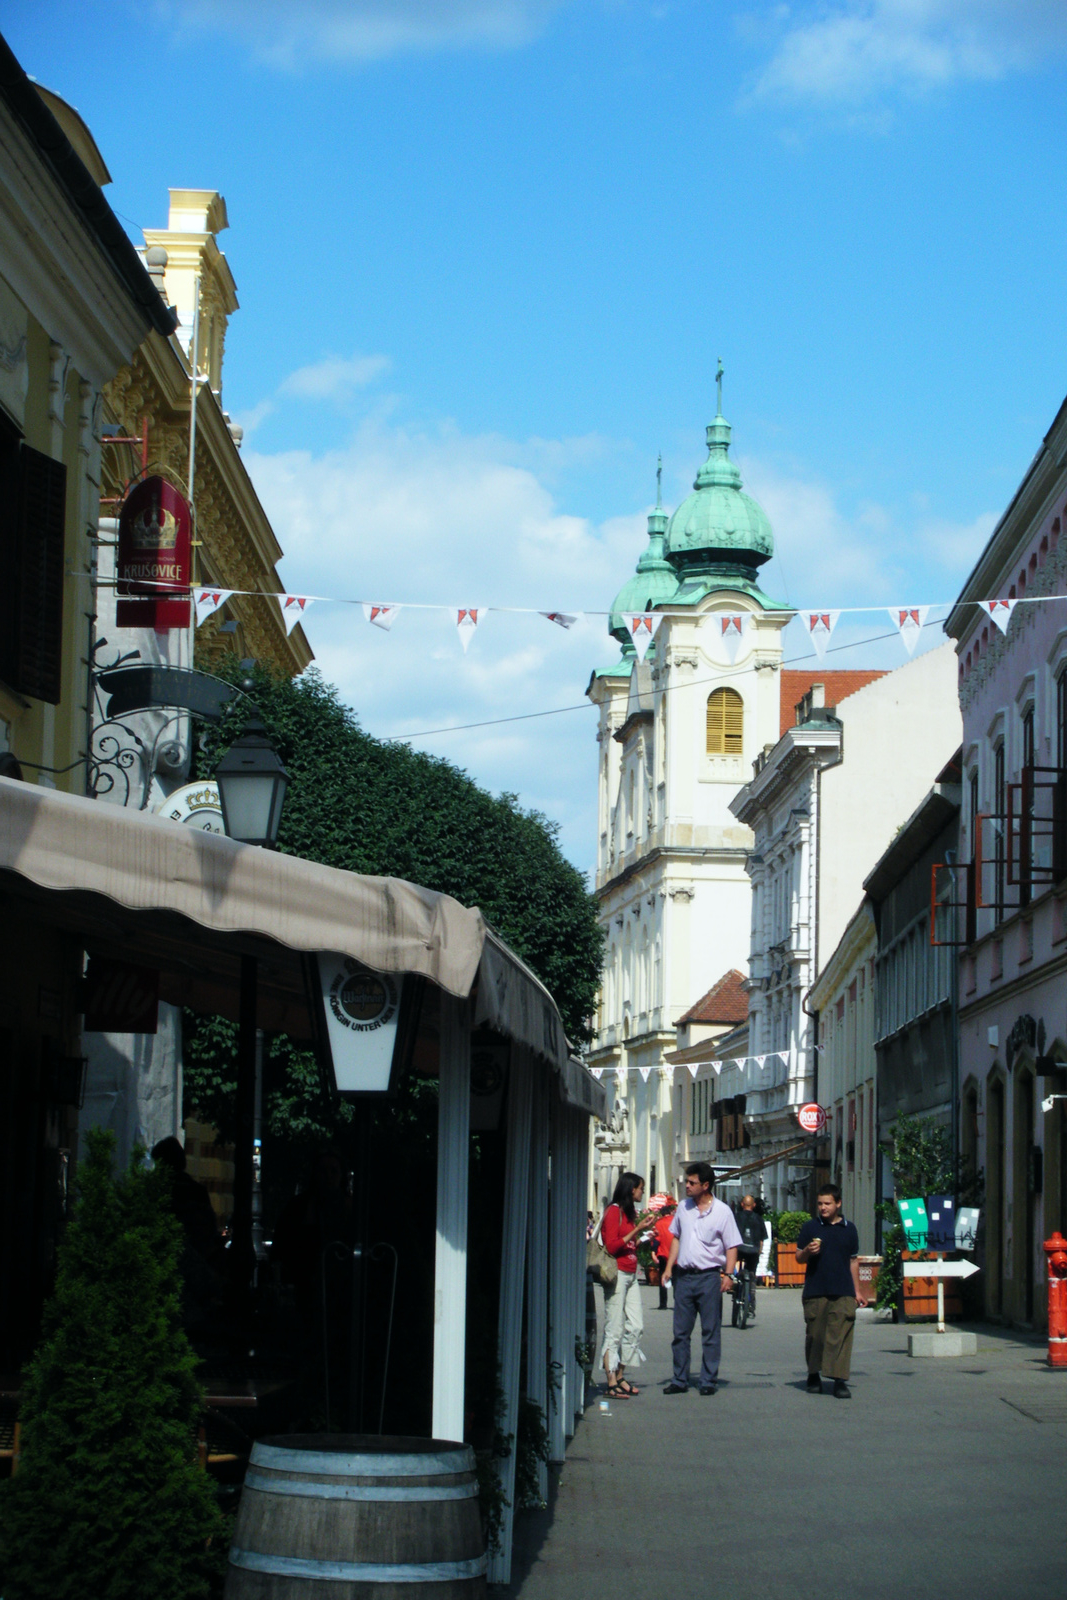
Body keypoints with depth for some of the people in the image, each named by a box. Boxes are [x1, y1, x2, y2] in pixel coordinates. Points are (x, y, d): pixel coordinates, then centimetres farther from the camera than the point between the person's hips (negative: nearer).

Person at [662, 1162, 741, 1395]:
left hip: (709, 1276, -4)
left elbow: (732, 1246, -3)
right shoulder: (683, 1207, 10)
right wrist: (669, 1267, 10)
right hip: (684, 1275, 4)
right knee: (680, 1332, 6)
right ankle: (680, 1381, 12)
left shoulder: (722, 1212, -4)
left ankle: (709, 1381, 6)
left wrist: (727, 1274, -14)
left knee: (711, 1332, 1)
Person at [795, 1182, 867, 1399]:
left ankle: (840, 1380, -9)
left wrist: (857, 1291, 15)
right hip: (815, 1290, 0)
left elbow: (853, 1261, 17)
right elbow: (799, 1257, 9)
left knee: (841, 1336, -7)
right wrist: (808, 1251, -15)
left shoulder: (849, 1229, 11)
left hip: (843, 1292, 1)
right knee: (814, 1335, 5)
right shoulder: (810, 1227, 6)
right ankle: (813, 1375, 20)